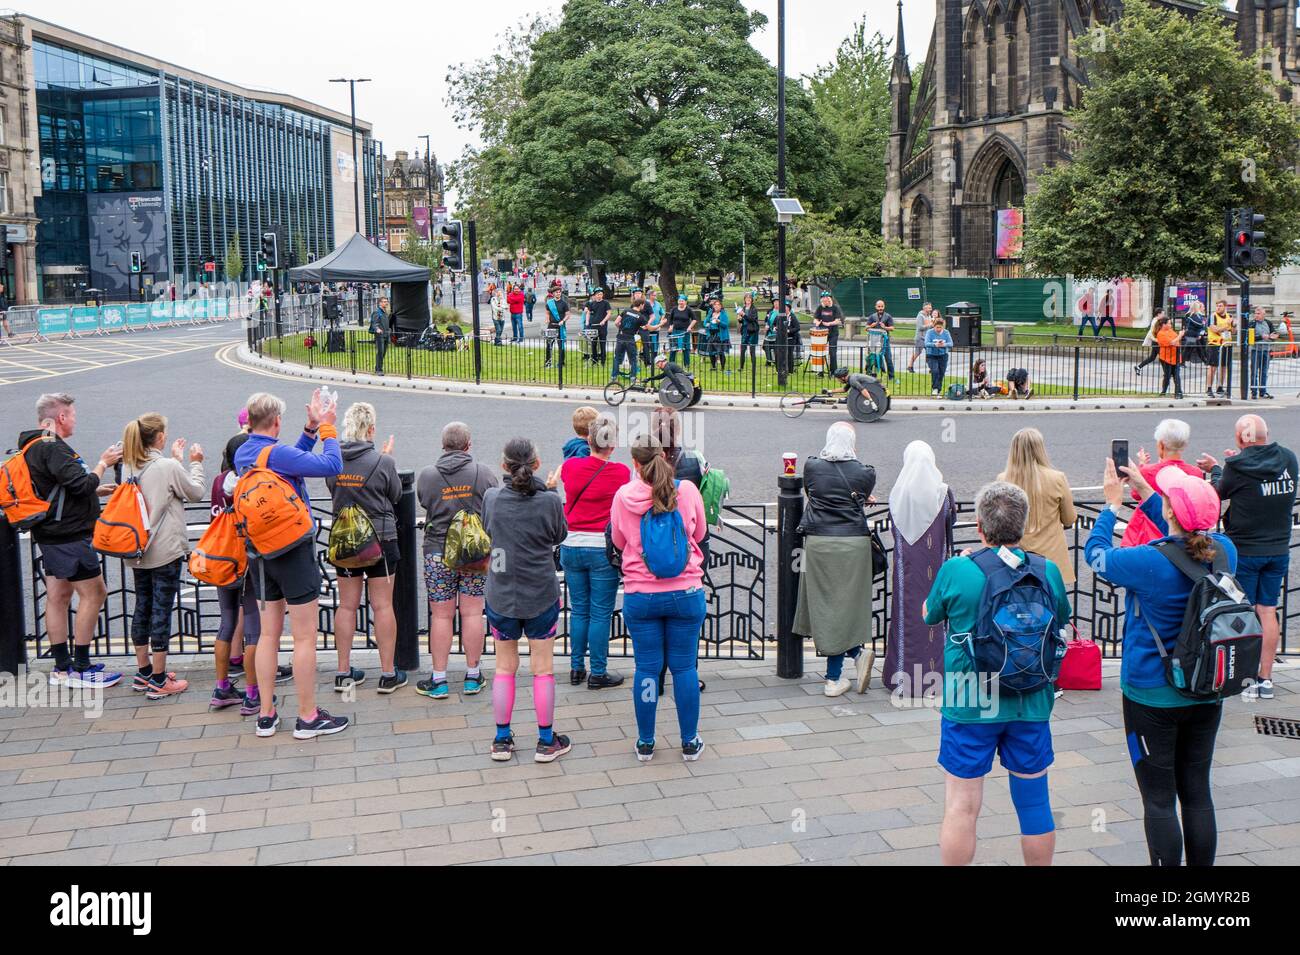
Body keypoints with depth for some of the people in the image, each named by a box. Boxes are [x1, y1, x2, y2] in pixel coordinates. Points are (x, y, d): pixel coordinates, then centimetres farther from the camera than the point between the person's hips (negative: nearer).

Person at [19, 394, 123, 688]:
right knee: (94, 593, -6)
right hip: (69, 535, -11)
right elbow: (81, 484, -23)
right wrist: (103, 463, -7)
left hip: (49, 535, 11)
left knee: (58, 597, 12)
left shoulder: (33, 447, 15)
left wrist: (96, 491, 17)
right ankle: (81, 669, -2)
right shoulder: (52, 448, -18)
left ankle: (62, 667, 18)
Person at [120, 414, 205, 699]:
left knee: (142, 608, 15)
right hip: (166, 551, -7)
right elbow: (196, 493, -2)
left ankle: (144, 672, 26)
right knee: (162, 611, -1)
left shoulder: (129, 467, 3)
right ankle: (158, 681, 4)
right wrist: (195, 463, 12)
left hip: (137, 552, 7)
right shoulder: (169, 467, -15)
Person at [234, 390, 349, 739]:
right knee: (305, 637, 0)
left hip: (258, 554, 8)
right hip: (293, 551, -8)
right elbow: (331, 465, -24)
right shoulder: (277, 452, -19)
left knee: (269, 634, 13)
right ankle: (308, 718, 6)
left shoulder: (242, 454, 6)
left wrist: (312, 428, 13)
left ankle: (266, 715, 18)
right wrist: (327, 428, -10)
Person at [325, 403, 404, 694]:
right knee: (383, 606, 4)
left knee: (346, 606, 11)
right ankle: (388, 675, 9)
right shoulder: (383, 462, -15)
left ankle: (343, 673, 16)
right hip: (380, 539, -4)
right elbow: (396, 495, 0)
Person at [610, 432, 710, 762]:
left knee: (646, 668, 9)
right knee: (684, 667, 9)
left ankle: (646, 743, 19)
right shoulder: (687, 490, -8)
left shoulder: (623, 495, -7)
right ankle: (690, 742, 18)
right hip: (686, 593, 0)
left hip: (640, 595, 0)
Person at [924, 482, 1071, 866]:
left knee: (962, 806, 6)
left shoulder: (956, 571, -13)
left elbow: (929, 614, 5)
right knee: (1034, 802, 15)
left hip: (969, 707, -3)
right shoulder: (1048, 571, -5)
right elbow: (1062, 618, 14)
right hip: (1031, 706, 3)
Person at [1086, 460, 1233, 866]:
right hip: (1206, 694, 6)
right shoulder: (1224, 551, -8)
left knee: (1159, 800, 4)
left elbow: (1096, 552, -6)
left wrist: (1113, 504, 8)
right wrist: (1144, 490, 18)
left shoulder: (1150, 562, -24)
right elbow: (1186, 537, 15)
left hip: (1153, 698, -6)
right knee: (1197, 793, 15)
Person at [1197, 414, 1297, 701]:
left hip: (1245, 551, -4)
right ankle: (1265, 680, 15)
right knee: (1268, 612, 11)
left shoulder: (1237, 466, -17)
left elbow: (1220, 492, 2)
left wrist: (1215, 469, 21)